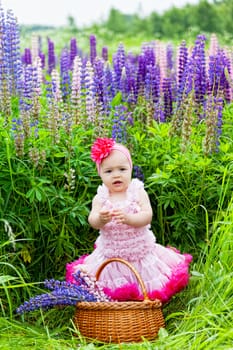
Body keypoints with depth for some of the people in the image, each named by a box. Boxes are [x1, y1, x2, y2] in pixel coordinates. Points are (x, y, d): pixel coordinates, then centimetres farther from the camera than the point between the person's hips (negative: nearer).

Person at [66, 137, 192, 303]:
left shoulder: (138, 193, -7)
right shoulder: (100, 197, -4)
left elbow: (147, 216, -19)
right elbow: (92, 221, -18)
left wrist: (128, 218, -40)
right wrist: (100, 219, -43)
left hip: (140, 252, 0)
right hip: (110, 257, 1)